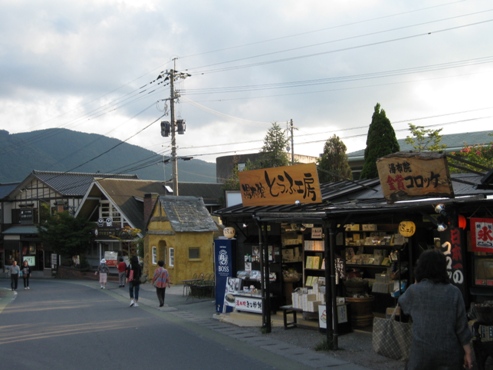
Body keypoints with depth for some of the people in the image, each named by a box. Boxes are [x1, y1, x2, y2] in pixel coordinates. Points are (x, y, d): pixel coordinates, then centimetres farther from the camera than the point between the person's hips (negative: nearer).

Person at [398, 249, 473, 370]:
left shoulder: (414, 290, -8)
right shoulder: (454, 292, -4)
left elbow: (402, 304, 15)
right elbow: (462, 326, -2)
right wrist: (467, 353, 6)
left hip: (422, 351, -1)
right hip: (450, 351, 2)